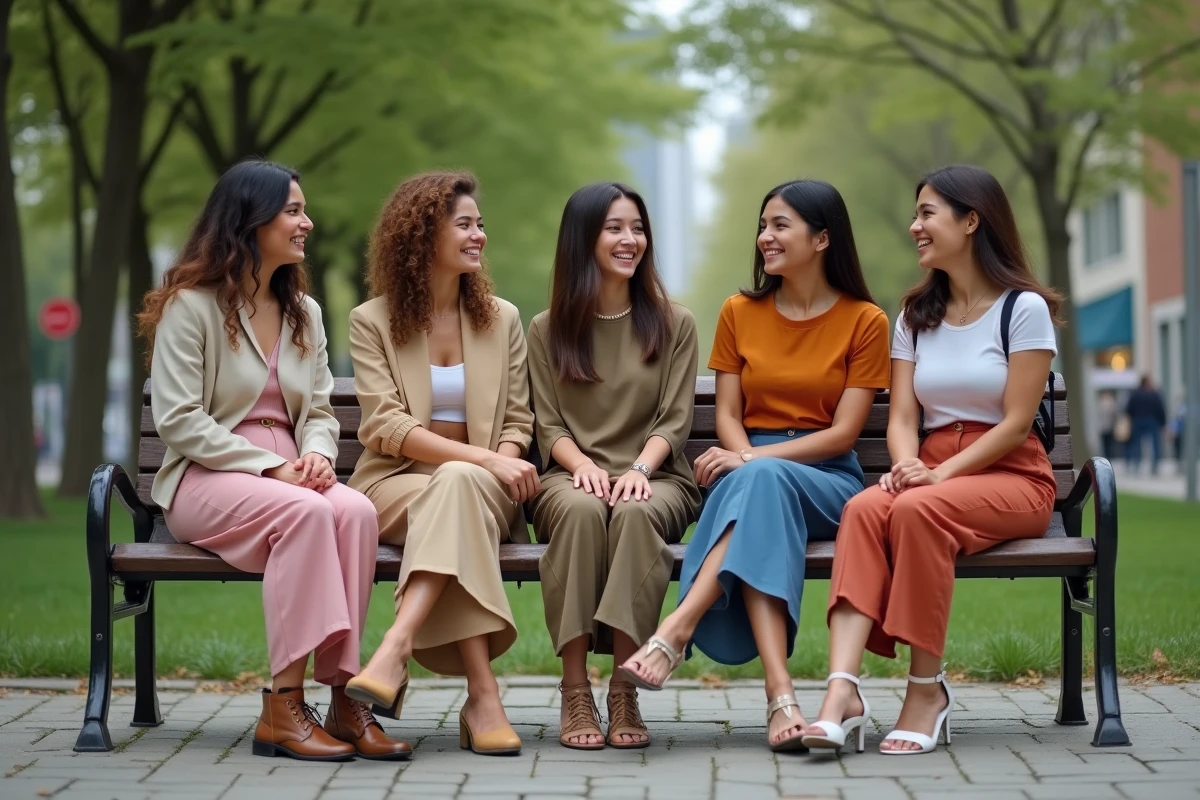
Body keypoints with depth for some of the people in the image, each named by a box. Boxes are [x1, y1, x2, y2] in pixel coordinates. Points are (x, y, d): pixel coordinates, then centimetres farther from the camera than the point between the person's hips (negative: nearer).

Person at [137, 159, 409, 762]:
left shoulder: (304, 312, 19)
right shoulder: (190, 305, -2)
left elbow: (320, 411, 16)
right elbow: (177, 419, -10)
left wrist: (317, 454, -9)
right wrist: (271, 468, -17)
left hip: (288, 476, 5)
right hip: (205, 480, -5)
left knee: (356, 510, -30)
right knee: (306, 512, -36)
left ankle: (344, 697, -32)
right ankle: (283, 708, -34)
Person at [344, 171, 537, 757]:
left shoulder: (501, 318, 16)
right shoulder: (372, 322, 5)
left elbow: (516, 423, 13)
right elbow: (386, 427, -8)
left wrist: (505, 464, -13)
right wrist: (482, 458, -21)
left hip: (483, 485, 2)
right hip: (396, 484, -2)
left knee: (459, 485, -37)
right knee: (460, 486, -38)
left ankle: (396, 649, -51)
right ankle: (482, 694, -45)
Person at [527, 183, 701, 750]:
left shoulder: (674, 325, 13)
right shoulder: (547, 330, 14)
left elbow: (674, 420, 4)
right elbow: (548, 426, 7)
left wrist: (639, 468, -16)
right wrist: (583, 464, -15)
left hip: (654, 479, 0)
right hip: (572, 477, 0)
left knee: (636, 510, -37)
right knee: (581, 509, -37)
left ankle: (625, 693, -39)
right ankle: (575, 693, -37)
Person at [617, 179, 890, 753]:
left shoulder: (864, 321, 2)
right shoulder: (740, 313, 12)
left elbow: (843, 432, -5)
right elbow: (727, 415, 9)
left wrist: (752, 461, -17)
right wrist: (741, 457, -16)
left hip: (827, 481, -2)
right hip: (752, 476, 2)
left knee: (764, 480, -39)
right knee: (757, 500, -38)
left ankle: (678, 628, -47)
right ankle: (780, 693, -50)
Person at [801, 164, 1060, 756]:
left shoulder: (1023, 308, -2)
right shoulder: (916, 316, 16)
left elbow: (1016, 422, -9)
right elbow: (902, 417, 6)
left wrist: (940, 474, -20)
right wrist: (907, 466, -17)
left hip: (1011, 476, -4)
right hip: (932, 472, 4)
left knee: (917, 510, -36)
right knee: (864, 509, -30)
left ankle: (927, 689, -27)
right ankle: (842, 692, -45)